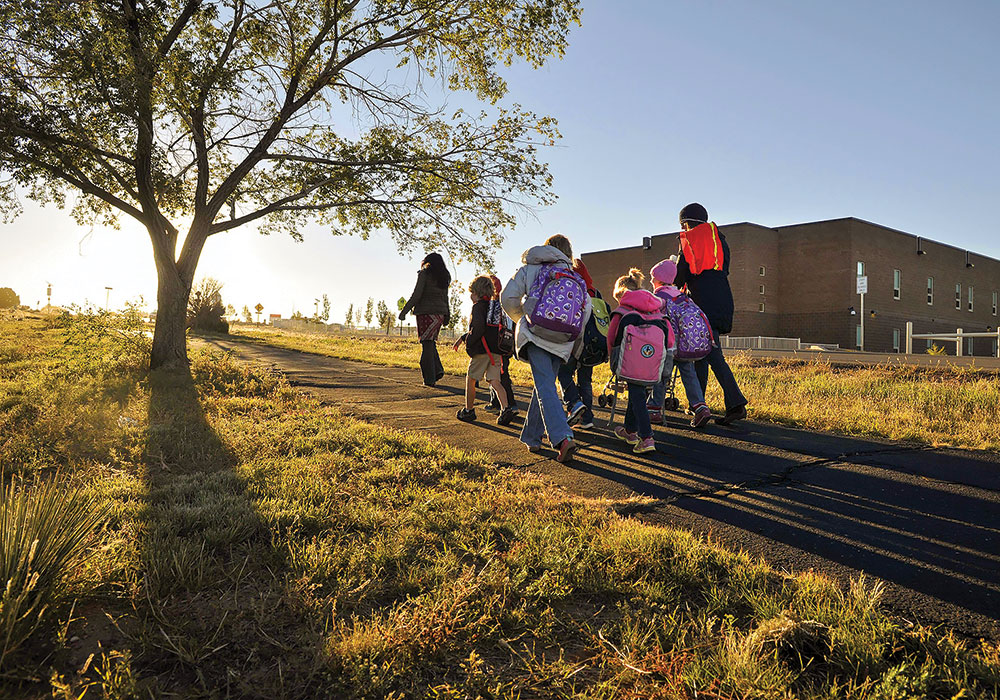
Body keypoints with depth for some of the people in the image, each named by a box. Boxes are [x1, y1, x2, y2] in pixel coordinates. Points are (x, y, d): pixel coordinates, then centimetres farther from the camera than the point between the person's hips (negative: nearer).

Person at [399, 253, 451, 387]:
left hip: (426, 312, -6)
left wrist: (404, 311, -7)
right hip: (440, 313, 6)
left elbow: (416, 295, -10)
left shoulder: (424, 274, -3)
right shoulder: (444, 277, 14)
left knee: (427, 345, -3)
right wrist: (447, 316, 21)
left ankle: (429, 379, -3)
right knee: (431, 342, 18)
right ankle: (438, 369, 3)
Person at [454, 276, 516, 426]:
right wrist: (463, 337, 30)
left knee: (470, 379, 9)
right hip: (496, 350, 7)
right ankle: (505, 409, -13)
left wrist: (469, 341, -9)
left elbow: (478, 327, -24)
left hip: (482, 350, -7)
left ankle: (469, 411, 17)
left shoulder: (478, 306, -8)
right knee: (494, 381, 4)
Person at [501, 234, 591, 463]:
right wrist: (572, 337, 15)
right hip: (561, 343, 3)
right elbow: (586, 309, 3)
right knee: (544, 385, 16)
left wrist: (522, 317, 19)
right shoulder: (575, 277, 14)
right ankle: (531, 437, 24)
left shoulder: (530, 269, 7)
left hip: (535, 335, -3)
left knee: (545, 387, -10)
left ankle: (563, 438, -26)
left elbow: (508, 298, 0)